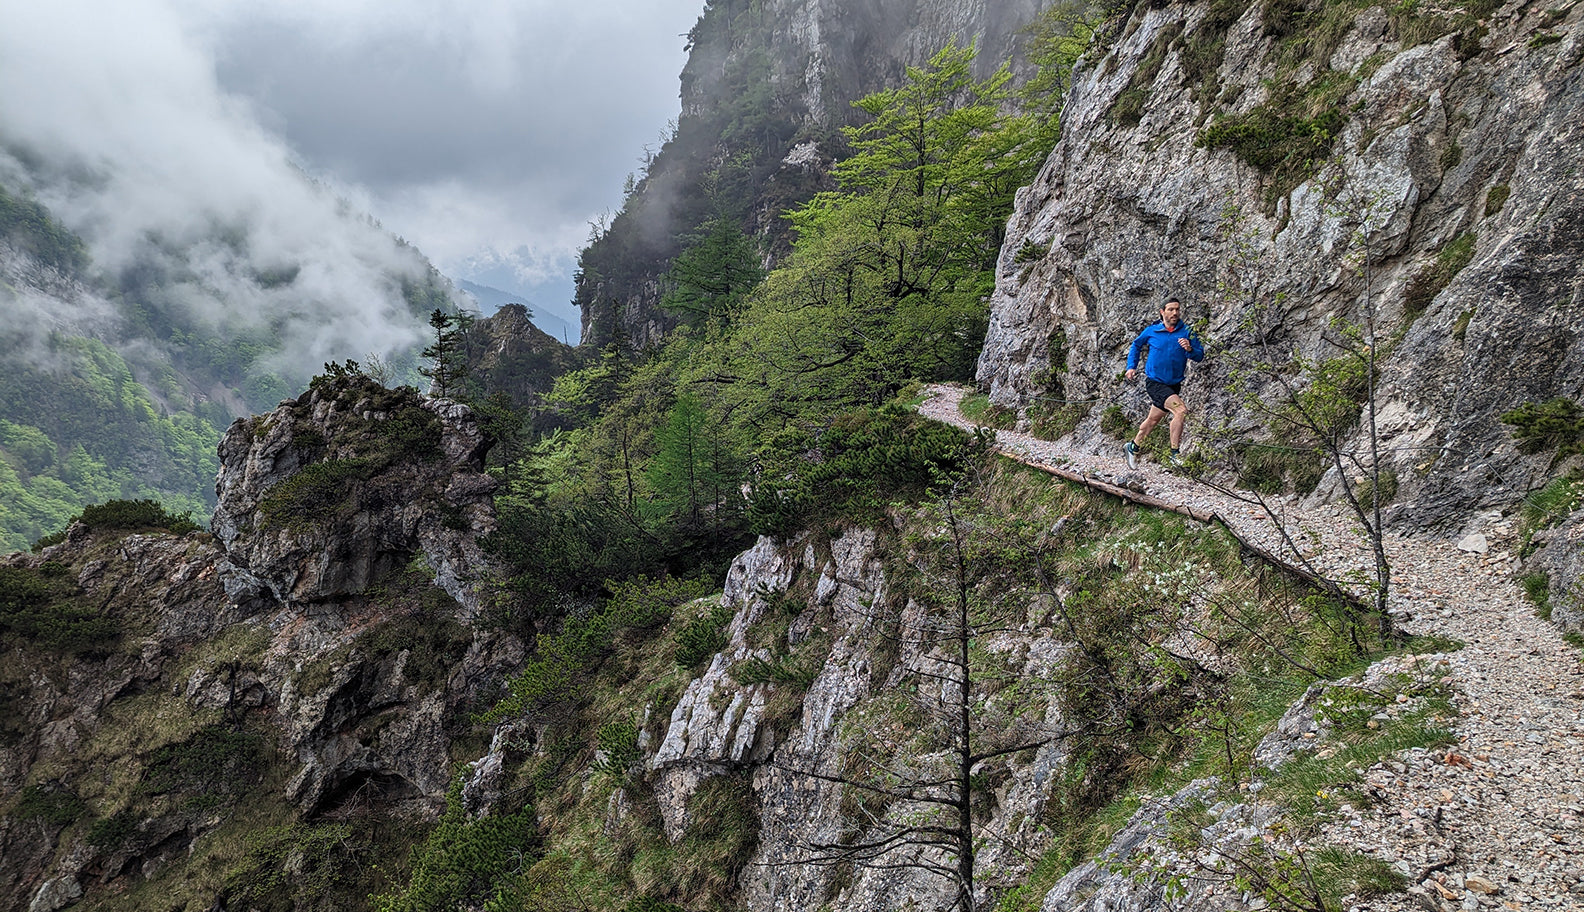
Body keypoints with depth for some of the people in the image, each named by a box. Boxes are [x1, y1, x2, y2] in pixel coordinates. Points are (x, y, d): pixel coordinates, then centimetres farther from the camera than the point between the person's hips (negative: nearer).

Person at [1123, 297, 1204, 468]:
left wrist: (1190, 349, -25)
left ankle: (1132, 447, 39)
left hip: (1174, 384, 4)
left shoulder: (1186, 332, -1)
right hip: (1155, 382, -4)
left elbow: (1200, 355, -4)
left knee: (1153, 419, 18)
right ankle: (1175, 454, -16)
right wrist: (1132, 366, 8)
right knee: (1181, 410, -24)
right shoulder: (1151, 331, -3)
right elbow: (1136, 345, 16)